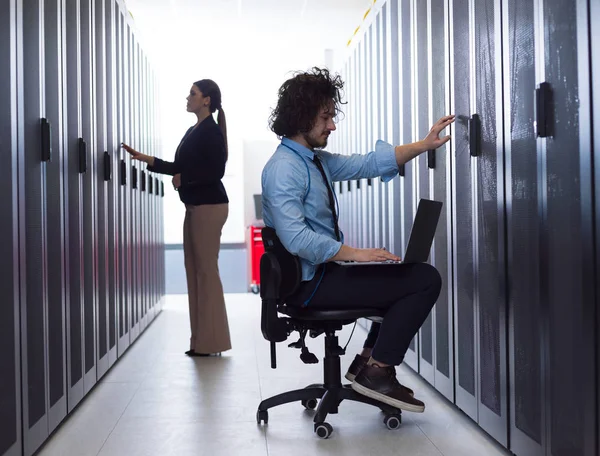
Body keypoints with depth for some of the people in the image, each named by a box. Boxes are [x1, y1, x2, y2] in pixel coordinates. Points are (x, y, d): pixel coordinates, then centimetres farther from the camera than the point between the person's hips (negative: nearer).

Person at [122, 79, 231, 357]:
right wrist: (145, 159, 14)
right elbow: (179, 167, 20)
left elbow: (215, 171, -19)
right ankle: (201, 340, 14)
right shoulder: (193, 131, 17)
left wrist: (183, 179, -10)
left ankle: (211, 342, -1)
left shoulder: (212, 131, -11)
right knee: (194, 269, 9)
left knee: (206, 270, -7)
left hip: (209, 206, -10)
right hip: (195, 206, 10)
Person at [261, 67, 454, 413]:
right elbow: (296, 238, -28)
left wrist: (426, 145, 8)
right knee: (425, 279, -10)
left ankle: (369, 360, 20)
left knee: (406, 276, 25)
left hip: (327, 269, 10)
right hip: (310, 283, -10)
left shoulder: (317, 160, 12)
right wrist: (355, 253, -25)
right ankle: (377, 371, -2)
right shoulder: (283, 169, -18)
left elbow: (370, 164, 15)